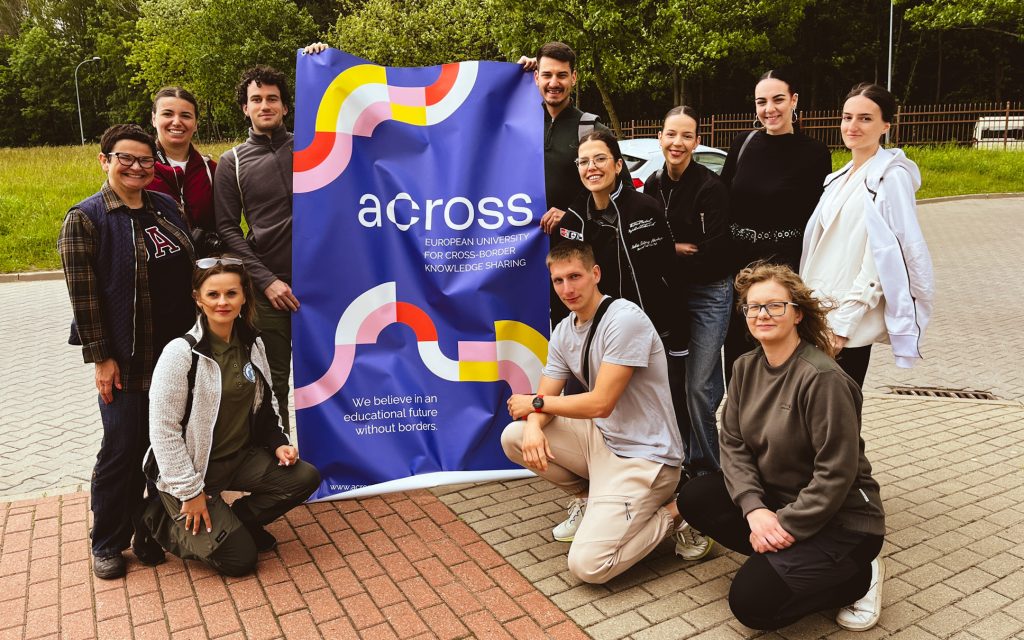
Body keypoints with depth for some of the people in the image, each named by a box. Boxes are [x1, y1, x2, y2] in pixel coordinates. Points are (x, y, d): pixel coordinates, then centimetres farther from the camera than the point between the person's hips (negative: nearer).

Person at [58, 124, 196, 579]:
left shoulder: (166, 208, 10)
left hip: (177, 353, 5)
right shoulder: (84, 219, -6)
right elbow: (83, 294, -10)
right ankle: (108, 545, 19)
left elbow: (191, 269, 16)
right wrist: (101, 357, -13)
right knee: (123, 450, 1)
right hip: (125, 362, -5)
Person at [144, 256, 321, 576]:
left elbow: (265, 403, 14)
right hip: (192, 467, -6)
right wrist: (189, 491, -17)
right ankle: (164, 522, 12)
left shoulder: (252, 343, -1)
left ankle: (236, 520, 6)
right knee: (240, 558, -10)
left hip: (241, 456, 6)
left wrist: (278, 442, -2)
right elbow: (163, 429, -19)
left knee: (305, 477, -14)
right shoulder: (181, 352, -20)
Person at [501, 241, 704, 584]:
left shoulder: (625, 319, -21)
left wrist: (534, 402, -10)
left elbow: (600, 403, -23)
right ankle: (591, 497, 13)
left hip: (642, 455, -8)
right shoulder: (563, 331, 5)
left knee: (587, 565, -18)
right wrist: (534, 424, -21)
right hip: (600, 437, 8)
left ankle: (672, 514, 3)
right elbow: (546, 399, 4)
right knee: (514, 437, -2)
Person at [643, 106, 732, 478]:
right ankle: (686, 459, 27)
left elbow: (713, 253, -18)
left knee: (700, 387, -4)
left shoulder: (710, 186, -14)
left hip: (708, 294, -6)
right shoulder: (653, 185, 4)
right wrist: (677, 248, -11)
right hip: (668, 293, 6)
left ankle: (706, 467, 14)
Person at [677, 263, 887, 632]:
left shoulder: (823, 379, -25)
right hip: (775, 500, 7)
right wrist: (754, 508, -16)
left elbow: (836, 475, -24)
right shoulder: (746, 367, -1)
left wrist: (783, 527, -21)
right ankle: (782, 557, 4)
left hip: (841, 519, -7)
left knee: (751, 602, -16)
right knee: (694, 499, -6)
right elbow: (733, 443, -2)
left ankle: (859, 577, 5)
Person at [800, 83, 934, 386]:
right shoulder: (841, 177, 13)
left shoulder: (891, 178, -10)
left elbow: (884, 258, -15)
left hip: (849, 324, -7)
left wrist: (842, 323, -18)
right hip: (819, 316, 7)